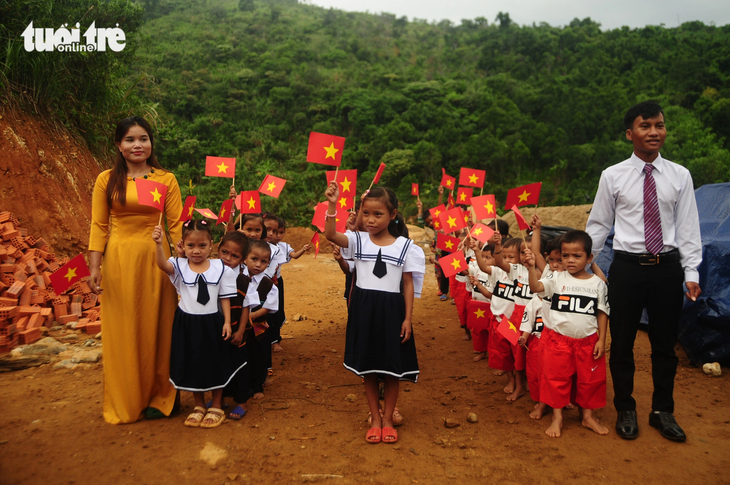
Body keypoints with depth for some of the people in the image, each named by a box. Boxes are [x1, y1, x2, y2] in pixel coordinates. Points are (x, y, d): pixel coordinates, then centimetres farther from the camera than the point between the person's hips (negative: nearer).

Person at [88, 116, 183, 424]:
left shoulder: (166, 179, 2)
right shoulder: (107, 180, 4)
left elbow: (175, 226, 0)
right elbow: (99, 225, 3)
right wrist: (94, 267, -4)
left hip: (155, 260, 0)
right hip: (118, 261, 1)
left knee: (156, 329, 6)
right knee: (122, 332, 8)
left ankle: (158, 398, 22)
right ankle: (124, 403, 24)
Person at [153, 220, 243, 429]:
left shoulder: (221, 269, -6)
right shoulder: (179, 266, -6)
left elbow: (225, 298, -2)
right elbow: (162, 265, -27)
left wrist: (227, 321, -5)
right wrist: (159, 244, -43)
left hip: (212, 323, -1)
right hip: (187, 323, 1)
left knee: (216, 365, 10)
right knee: (192, 366, 13)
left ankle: (216, 407, 28)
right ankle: (199, 406, 33)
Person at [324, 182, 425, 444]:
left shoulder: (404, 246, -3)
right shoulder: (357, 240, -2)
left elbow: (408, 284, -1)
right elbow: (330, 234, -20)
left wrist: (408, 318, -5)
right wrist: (332, 205, -32)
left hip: (391, 310, -1)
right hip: (363, 309, 1)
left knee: (393, 368, 10)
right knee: (367, 368, 12)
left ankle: (388, 420, 29)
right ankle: (375, 419, 29)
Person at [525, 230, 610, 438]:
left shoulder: (598, 283, -1)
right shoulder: (557, 278, -4)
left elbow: (602, 313, 2)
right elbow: (536, 287, -19)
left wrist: (601, 340, -2)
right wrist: (532, 267, -34)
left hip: (588, 341, 1)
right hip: (558, 339, -1)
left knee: (590, 379, 12)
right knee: (556, 377, 6)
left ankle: (587, 415, 31)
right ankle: (557, 417, 21)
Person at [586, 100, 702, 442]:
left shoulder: (680, 176, 4)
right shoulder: (612, 176, -1)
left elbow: (688, 228, 4)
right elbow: (598, 225, 3)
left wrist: (691, 273, -2)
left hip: (667, 267, 2)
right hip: (627, 267, -1)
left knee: (665, 343, 13)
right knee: (622, 342, 8)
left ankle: (662, 411, 32)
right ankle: (625, 409, 28)